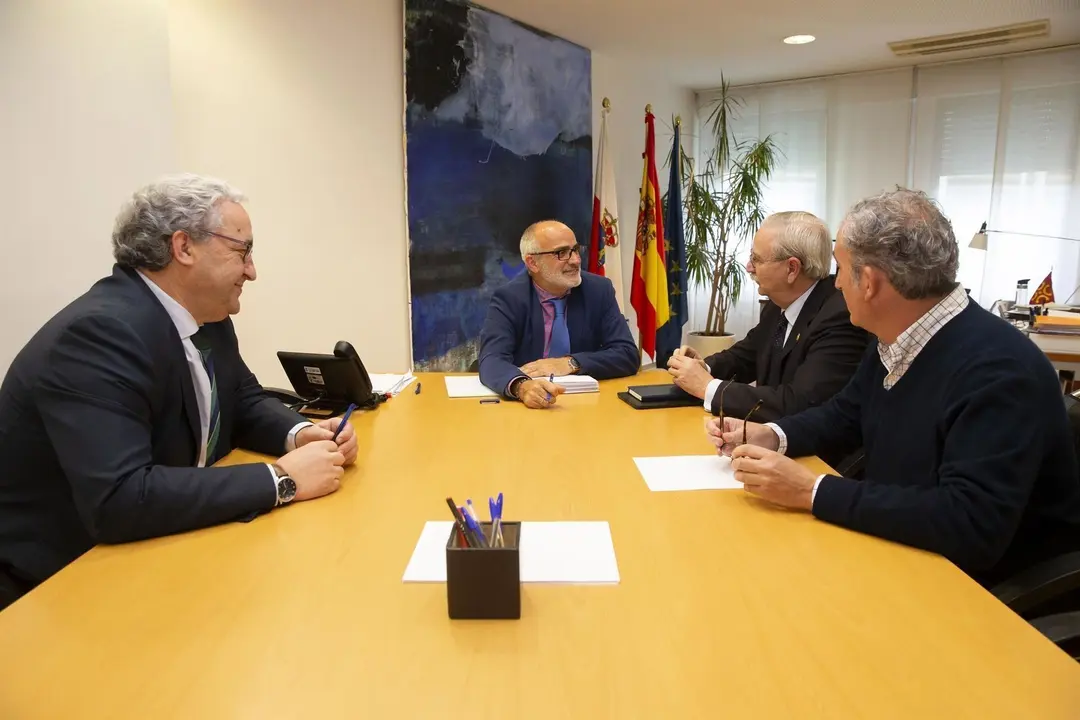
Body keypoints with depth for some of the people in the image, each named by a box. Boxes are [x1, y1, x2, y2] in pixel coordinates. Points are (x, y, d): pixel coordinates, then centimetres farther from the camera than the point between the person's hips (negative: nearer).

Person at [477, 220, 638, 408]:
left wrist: (570, 363, -18)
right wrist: (523, 386, -41)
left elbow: (628, 355, -5)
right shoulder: (508, 298, -6)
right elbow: (492, 361, -20)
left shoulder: (599, 290, 0)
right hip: (528, 406, -1)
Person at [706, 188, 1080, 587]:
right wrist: (770, 436, -6)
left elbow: (972, 524, -34)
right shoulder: (895, 344, 0)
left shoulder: (1000, 369, -27)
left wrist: (811, 492, -32)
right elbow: (842, 416, 15)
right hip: (901, 554, 7)